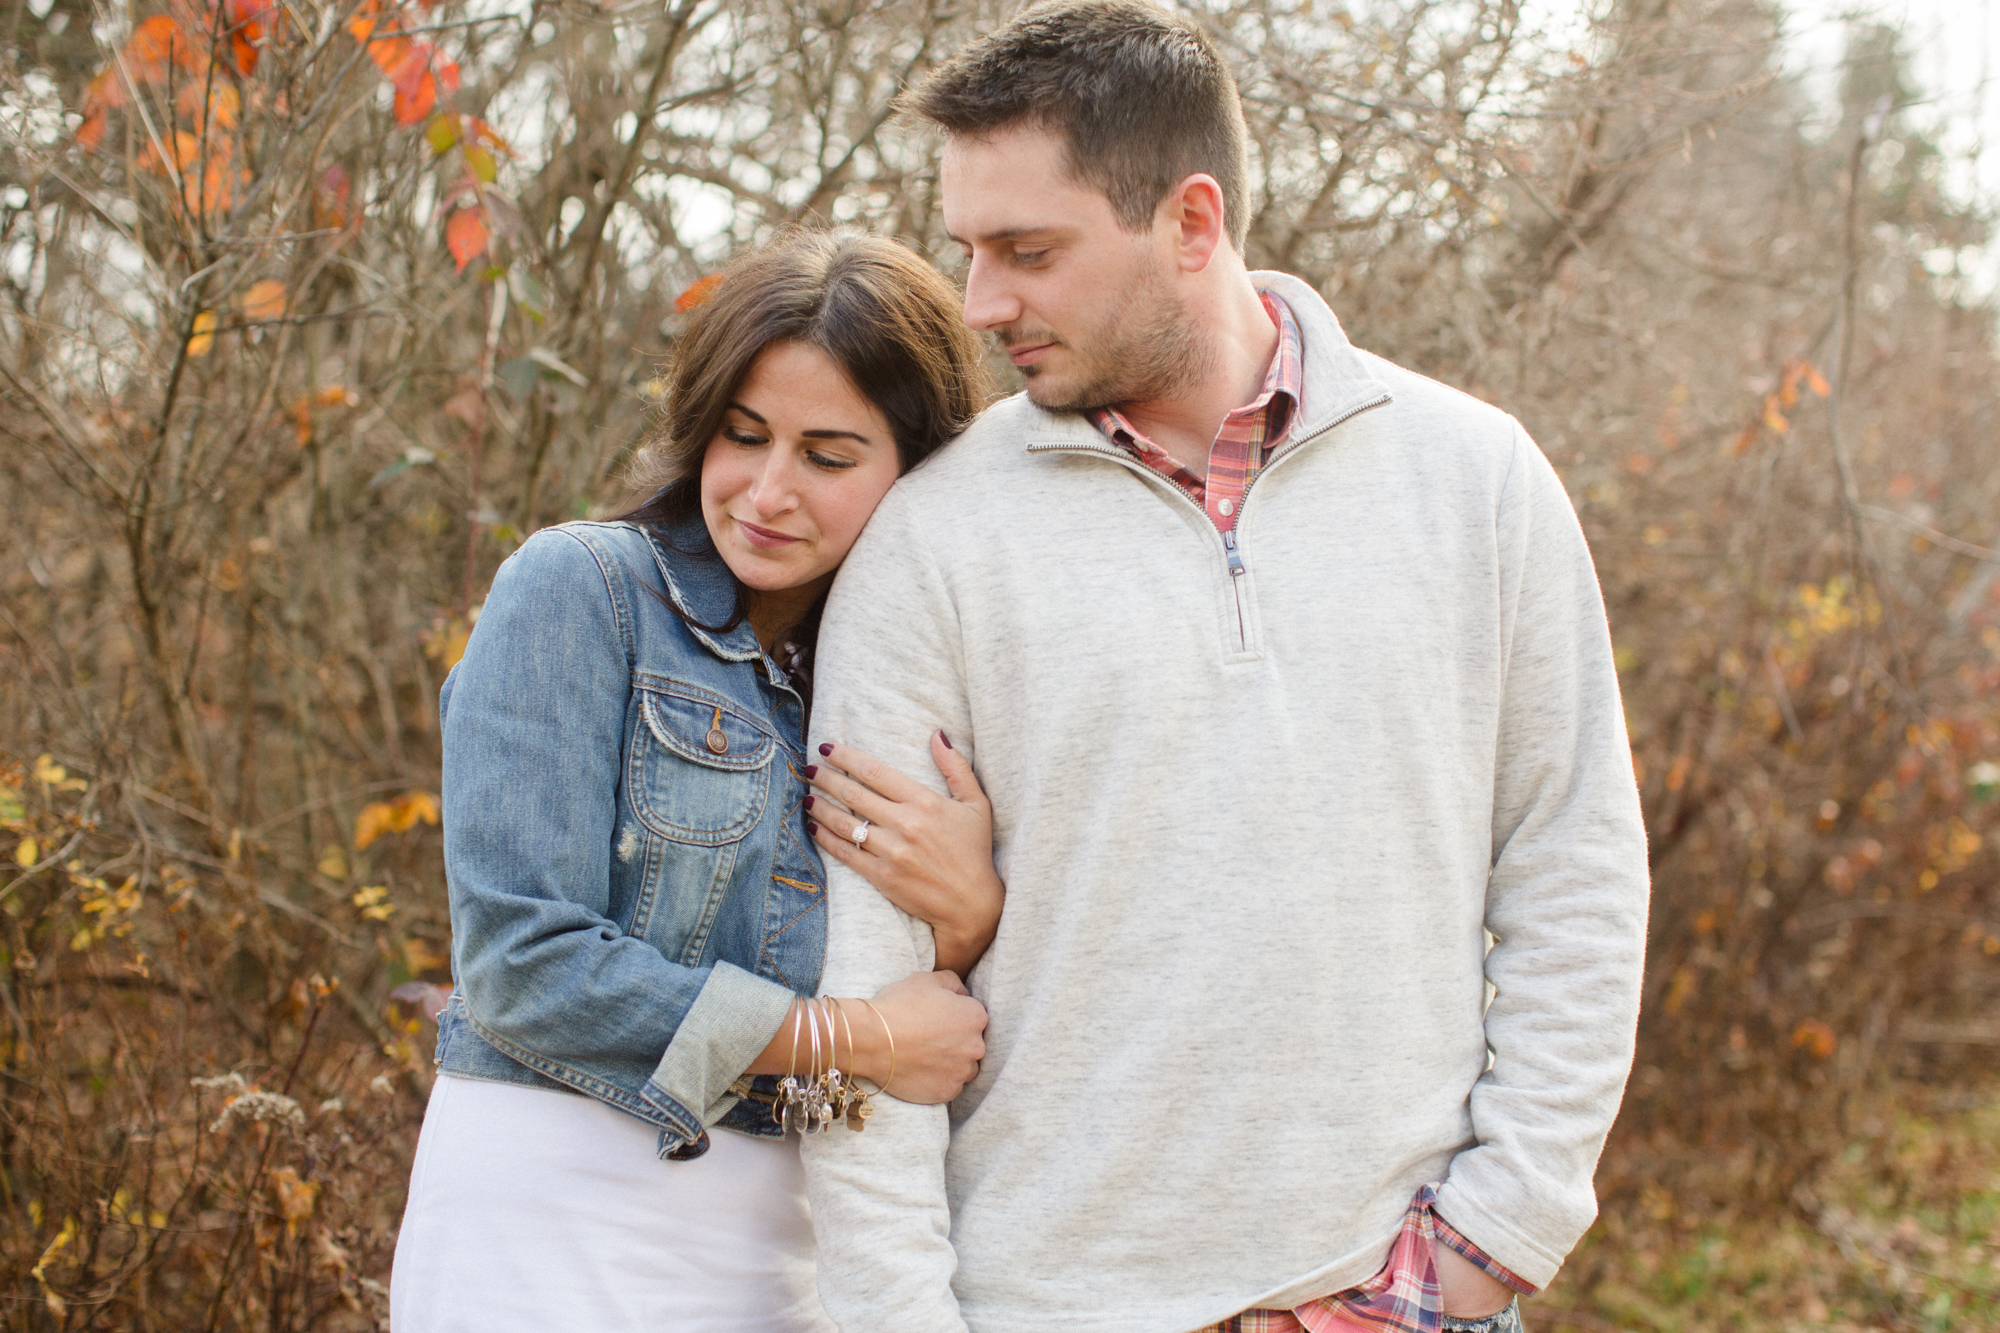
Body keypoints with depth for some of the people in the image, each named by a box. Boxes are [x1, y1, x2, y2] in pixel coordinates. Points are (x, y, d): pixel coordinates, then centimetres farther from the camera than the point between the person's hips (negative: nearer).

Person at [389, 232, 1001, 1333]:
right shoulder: (578, 589, -6)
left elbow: (950, 1036, 6)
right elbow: (518, 962, -15)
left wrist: (974, 911, -15)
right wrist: (849, 1039, -12)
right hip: (551, 1230, -4)